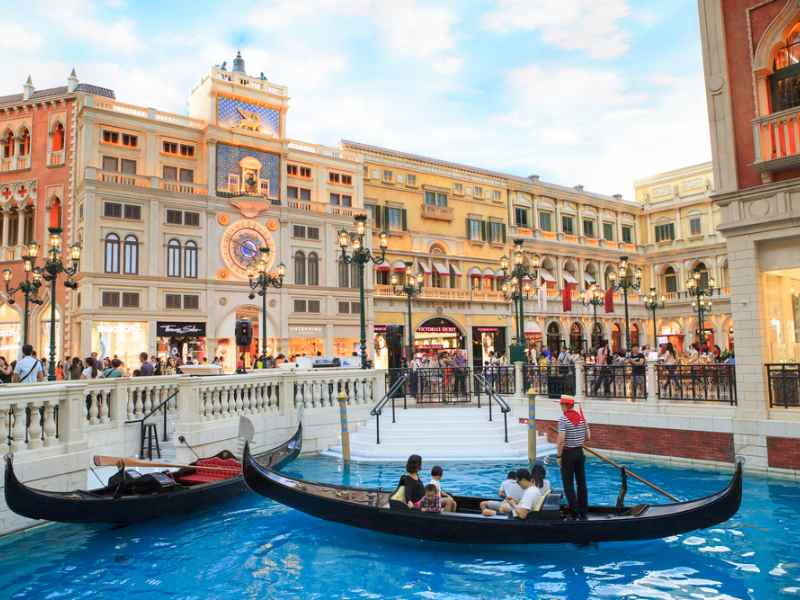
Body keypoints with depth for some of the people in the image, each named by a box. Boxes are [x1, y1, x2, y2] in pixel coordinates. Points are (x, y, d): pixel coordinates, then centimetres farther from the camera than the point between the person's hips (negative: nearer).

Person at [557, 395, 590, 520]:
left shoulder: (563, 419, -15)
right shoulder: (582, 417, 4)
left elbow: (561, 440, -20)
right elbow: (588, 436, 7)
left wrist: (558, 456, -12)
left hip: (568, 453, -6)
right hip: (580, 452, 6)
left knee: (568, 484, 2)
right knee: (581, 482, 12)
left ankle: (575, 512, 0)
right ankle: (583, 513, 18)